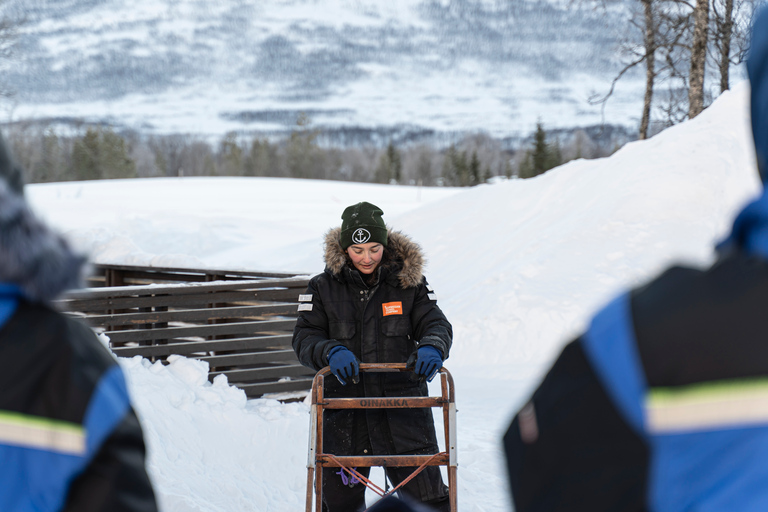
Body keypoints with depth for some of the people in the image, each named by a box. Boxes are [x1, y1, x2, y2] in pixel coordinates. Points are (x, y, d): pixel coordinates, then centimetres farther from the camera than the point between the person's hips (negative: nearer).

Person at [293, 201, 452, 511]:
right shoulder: (324, 288, 3)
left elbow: (436, 323, 0)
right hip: (343, 409, 1)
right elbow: (305, 338, -2)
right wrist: (330, 352, -25)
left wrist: (431, 346, -24)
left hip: (402, 406, -1)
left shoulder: (408, 282, 4)